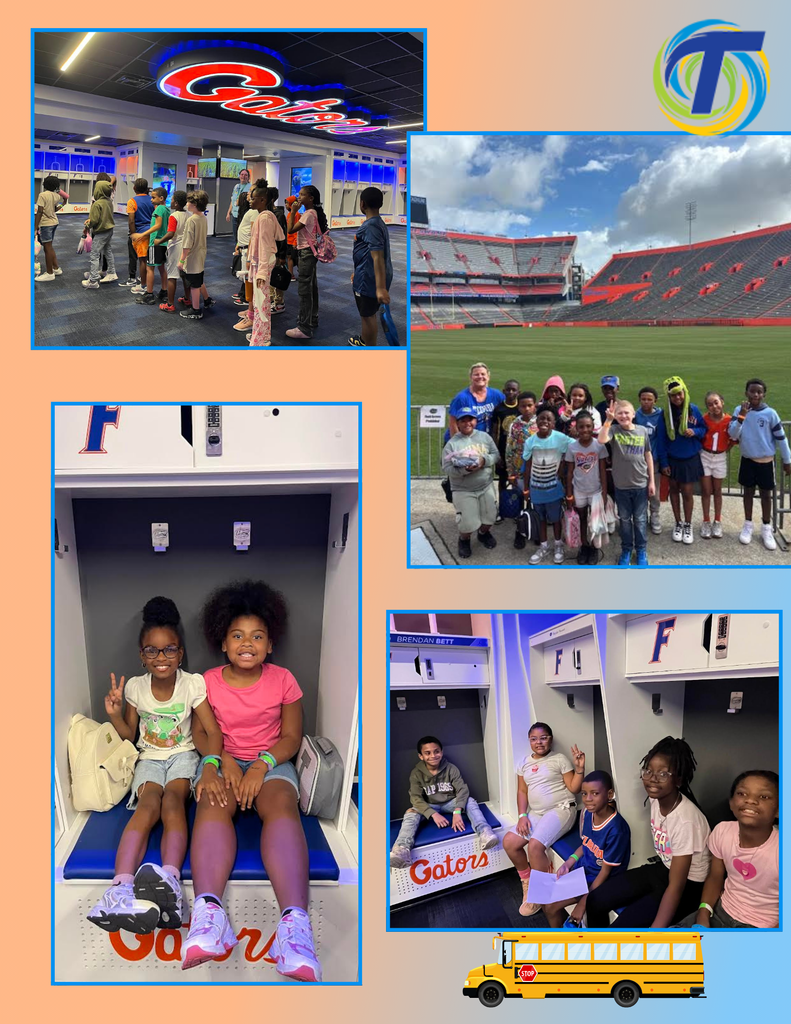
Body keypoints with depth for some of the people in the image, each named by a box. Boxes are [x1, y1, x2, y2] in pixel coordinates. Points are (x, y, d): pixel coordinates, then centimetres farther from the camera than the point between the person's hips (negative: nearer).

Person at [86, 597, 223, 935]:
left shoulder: (193, 684, -10)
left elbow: (212, 731, -16)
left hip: (183, 755, -1)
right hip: (149, 757, 1)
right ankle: (122, 886, -53)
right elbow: (129, 735, 11)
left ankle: (170, 878, -57)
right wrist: (114, 714, -10)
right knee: (148, 805, -30)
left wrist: (210, 769, -34)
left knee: (173, 799, -33)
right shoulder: (135, 686, -1)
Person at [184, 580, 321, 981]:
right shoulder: (209, 681, 2)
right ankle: (208, 911, -58)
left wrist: (262, 765, -16)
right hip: (222, 760, 1)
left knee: (281, 805, -35)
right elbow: (201, 733, 3)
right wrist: (223, 760, -17)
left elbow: (291, 736, 1)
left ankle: (295, 920, -56)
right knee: (213, 804, -35)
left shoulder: (282, 680, 1)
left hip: (271, 761, -1)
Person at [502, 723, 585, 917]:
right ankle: (527, 881, 15)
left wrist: (579, 768, -19)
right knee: (508, 842, -8)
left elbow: (574, 789, -5)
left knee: (535, 845, -27)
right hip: (536, 813, 6)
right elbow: (522, 792, 10)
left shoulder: (559, 759, -3)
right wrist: (522, 816, -3)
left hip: (561, 809, -6)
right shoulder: (524, 762, 11)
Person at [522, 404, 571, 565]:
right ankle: (543, 546, 31)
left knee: (555, 517, 11)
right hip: (536, 487, 2)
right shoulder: (530, 441, -7)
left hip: (553, 487, -2)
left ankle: (558, 545, 30)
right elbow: (528, 466, 0)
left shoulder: (561, 438, -15)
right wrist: (526, 488, 4)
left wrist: (560, 471, -12)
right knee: (541, 518, 16)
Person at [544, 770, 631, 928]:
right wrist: (567, 864, -6)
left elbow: (605, 872, -21)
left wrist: (582, 903, -18)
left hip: (599, 881, -7)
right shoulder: (587, 813, -9)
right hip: (582, 868, 7)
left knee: (551, 905, -11)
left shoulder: (616, 829, -30)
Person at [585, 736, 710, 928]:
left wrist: (654, 934, -32)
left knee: (623, 927, -21)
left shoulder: (686, 820, -31)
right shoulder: (655, 798, -10)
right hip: (662, 868, 8)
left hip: (688, 884, -8)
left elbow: (676, 887, -30)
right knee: (595, 900, 0)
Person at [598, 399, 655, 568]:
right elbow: (601, 440, -30)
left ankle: (641, 550, 26)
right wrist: (608, 420, -35)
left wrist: (651, 481, 4)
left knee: (639, 519, 11)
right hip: (621, 485, 0)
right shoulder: (613, 430, -7)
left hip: (640, 484, 0)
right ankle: (626, 550, 28)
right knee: (624, 519, 13)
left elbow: (648, 456, 4)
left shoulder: (642, 431, -3)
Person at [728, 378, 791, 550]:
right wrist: (742, 416, -26)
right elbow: (733, 435, -13)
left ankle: (766, 529, 20)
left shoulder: (770, 413, -12)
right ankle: (748, 525, 26)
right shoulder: (739, 410, -7)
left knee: (766, 494, 8)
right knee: (748, 492, 13)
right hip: (747, 459, 1)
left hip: (766, 461, -1)